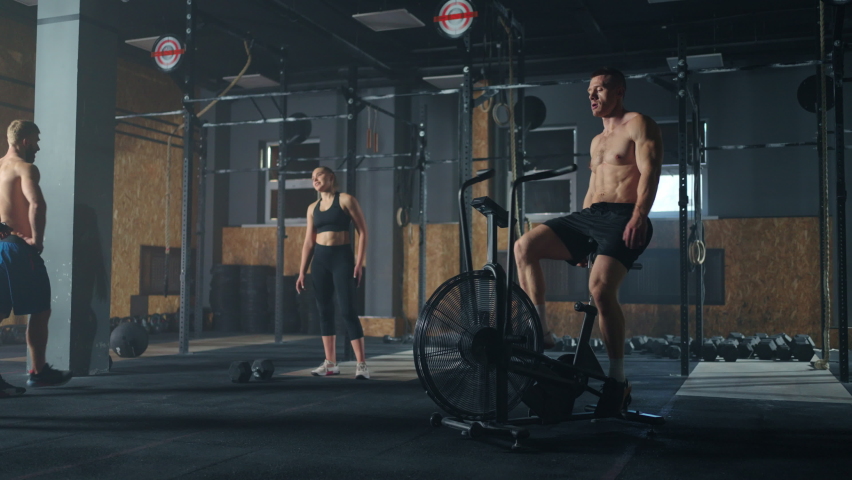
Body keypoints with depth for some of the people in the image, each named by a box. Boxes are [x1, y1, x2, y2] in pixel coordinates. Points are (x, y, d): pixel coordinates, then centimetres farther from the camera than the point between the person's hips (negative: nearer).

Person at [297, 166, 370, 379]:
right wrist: (302, 272, 9)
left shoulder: (346, 200, -1)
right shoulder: (313, 208, 13)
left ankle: (361, 364, -9)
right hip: (320, 260, 5)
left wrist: (359, 262, -13)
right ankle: (330, 363, 13)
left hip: (342, 258, -5)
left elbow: (362, 232, -4)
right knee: (325, 311, 5)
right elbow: (308, 242, 15)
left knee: (347, 310, -12)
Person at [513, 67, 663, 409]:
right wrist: (579, 241, 23)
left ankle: (618, 380, -18)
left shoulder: (639, 125, 4)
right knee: (525, 246, -12)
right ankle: (541, 332, -10)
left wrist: (638, 216, -25)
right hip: (588, 215, 8)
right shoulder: (597, 141, 29)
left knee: (601, 286, -28)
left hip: (623, 217, -8)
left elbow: (649, 173, -10)